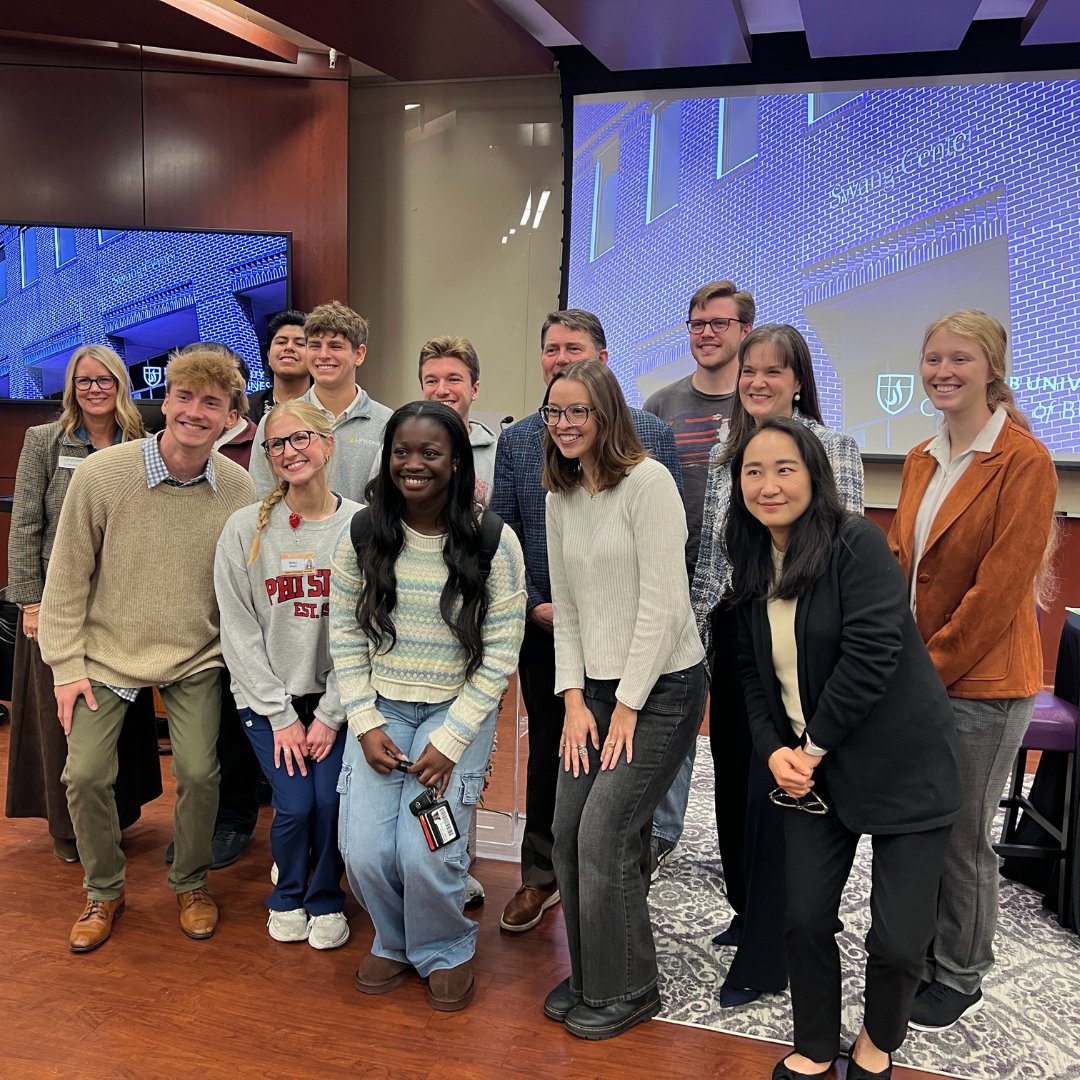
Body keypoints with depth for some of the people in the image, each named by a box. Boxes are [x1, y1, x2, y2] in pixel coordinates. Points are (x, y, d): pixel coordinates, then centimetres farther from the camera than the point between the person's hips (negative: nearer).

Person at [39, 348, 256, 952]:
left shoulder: (239, 490, -11)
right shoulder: (102, 474, -15)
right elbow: (68, 575, -7)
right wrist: (66, 664, -7)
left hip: (196, 657, 1)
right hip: (108, 653, 0)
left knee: (199, 773, -4)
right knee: (85, 774, -3)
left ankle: (192, 884, 25)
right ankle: (104, 892, 24)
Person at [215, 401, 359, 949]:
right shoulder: (245, 528, -5)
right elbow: (239, 630, -5)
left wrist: (330, 714, -9)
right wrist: (281, 714, -8)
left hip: (333, 694, 0)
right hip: (267, 695, 0)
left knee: (330, 799, -12)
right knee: (295, 805, -9)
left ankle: (326, 900, 19)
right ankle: (288, 895, 24)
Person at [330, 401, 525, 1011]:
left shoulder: (494, 542, -11)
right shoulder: (363, 534, -3)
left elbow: (500, 654, -9)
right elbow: (345, 633, 2)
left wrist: (450, 741, -14)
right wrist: (366, 723, -6)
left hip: (459, 710, -3)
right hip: (381, 709, 3)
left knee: (425, 852, -15)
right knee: (364, 852, -8)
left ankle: (446, 951, 19)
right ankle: (396, 942, 26)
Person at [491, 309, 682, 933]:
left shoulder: (652, 435, -2)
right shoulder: (516, 442, 4)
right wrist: (534, 606, -8)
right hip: (545, 631, 2)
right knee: (547, 756, 15)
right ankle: (540, 877, 34)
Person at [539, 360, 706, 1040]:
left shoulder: (647, 481, -14)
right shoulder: (561, 497, 9)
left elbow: (662, 603, -17)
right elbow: (566, 608, 11)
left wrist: (628, 707, -14)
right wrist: (575, 700, 2)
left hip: (663, 685, -7)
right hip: (596, 686, 7)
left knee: (605, 832, -7)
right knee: (570, 831, 5)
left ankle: (628, 990, 15)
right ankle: (589, 978, 26)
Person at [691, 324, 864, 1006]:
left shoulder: (834, 450, -6)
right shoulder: (723, 455, 10)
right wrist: (696, 635, 11)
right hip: (732, 636, 6)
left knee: (775, 788, -2)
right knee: (732, 776, 14)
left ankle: (764, 959, 12)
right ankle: (750, 909, 36)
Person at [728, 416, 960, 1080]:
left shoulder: (858, 542, -14)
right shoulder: (754, 565, 6)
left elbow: (872, 652, -21)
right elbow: (754, 672, 10)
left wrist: (814, 747, -15)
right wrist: (774, 750, -5)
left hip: (899, 764, -5)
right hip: (810, 768, 5)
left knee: (898, 940, -1)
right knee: (805, 918, 4)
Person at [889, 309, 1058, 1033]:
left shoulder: (1024, 462, -13)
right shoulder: (922, 461, 10)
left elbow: (998, 590, -17)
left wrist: (930, 670, -14)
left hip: (981, 682, -6)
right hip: (914, 677, 6)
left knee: (962, 837, 7)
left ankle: (961, 981, 29)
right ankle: (920, 956, 35)